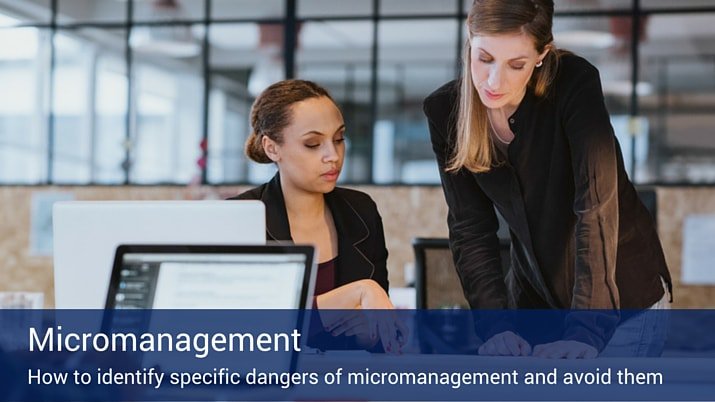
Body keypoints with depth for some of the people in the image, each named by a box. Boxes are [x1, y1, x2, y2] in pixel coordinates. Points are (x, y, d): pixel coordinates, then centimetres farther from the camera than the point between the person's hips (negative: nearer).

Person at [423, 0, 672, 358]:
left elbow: (597, 205, -32)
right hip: (533, 295, 3)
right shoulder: (446, 112, -13)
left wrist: (586, 329, -39)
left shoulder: (574, 83, -24)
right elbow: (470, 229, -11)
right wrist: (496, 324, -24)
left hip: (622, 291, -3)